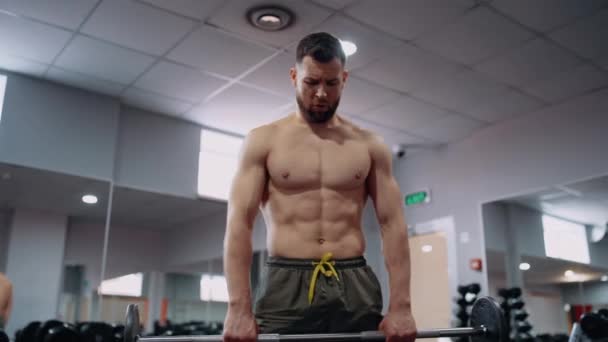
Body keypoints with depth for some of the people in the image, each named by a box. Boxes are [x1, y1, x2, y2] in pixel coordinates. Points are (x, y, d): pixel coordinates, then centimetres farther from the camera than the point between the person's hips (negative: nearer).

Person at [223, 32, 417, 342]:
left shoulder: (369, 146, 10)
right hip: (286, 286, -2)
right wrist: (238, 307, -15)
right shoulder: (263, 141, 4)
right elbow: (239, 222, -4)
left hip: (355, 287, 2)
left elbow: (393, 224, 5)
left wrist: (400, 306, -6)